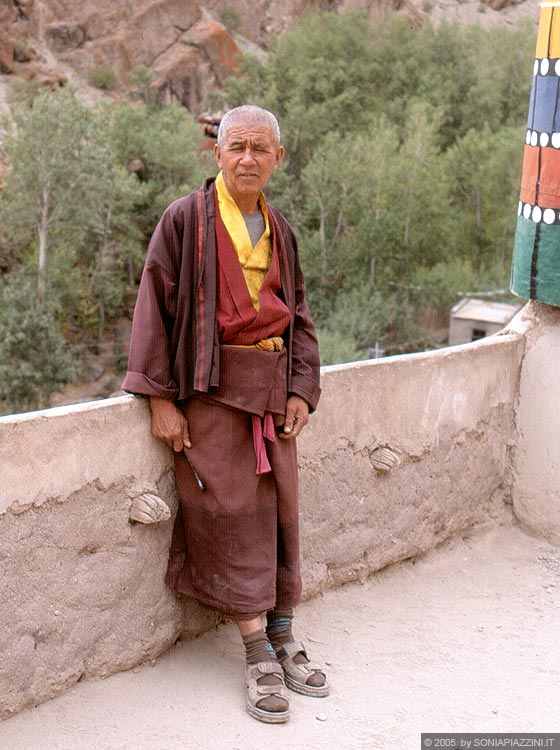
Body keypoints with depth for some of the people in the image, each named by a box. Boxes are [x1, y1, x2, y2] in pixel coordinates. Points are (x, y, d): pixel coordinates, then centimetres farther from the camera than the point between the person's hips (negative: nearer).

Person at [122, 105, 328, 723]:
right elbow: (155, 305, -6)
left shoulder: (278, 229, 13)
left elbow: (298, 312, 16)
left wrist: (301, 388, 4)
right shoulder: (186, 219, -4)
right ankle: (259, 658, 2)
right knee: (232, 514, -5)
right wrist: (161, 399, -12)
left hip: (271, 388, 5)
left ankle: (284, 639, 19)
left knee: (279, 510, 7)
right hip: (210, 389, -5)